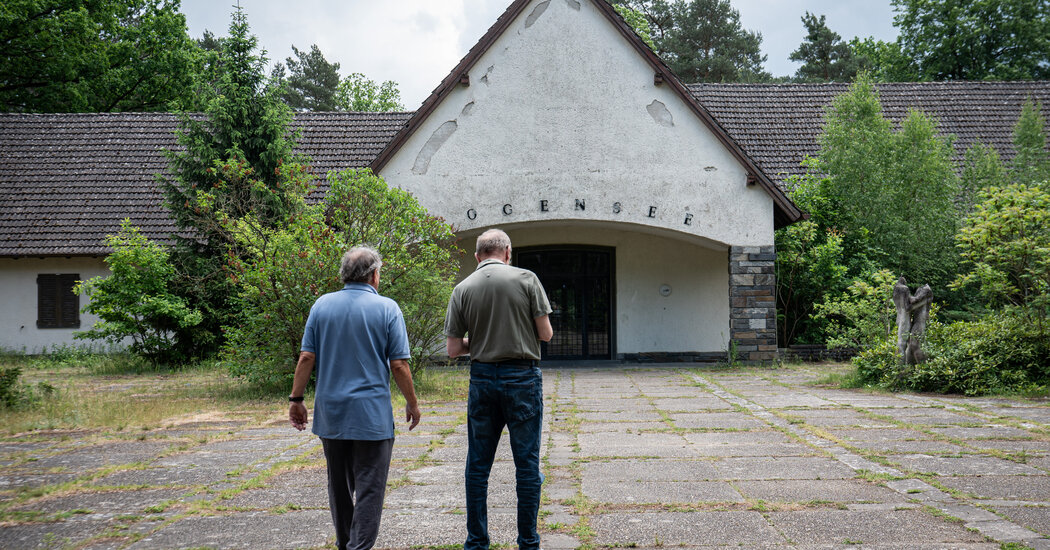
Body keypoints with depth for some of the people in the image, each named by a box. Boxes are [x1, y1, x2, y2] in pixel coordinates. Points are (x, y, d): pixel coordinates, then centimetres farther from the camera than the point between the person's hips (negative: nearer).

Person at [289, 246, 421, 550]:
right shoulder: (387, 308, -6)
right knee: (369, 487, 1)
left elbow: (306, 357, 0)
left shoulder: (322, 305, 3)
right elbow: (398, 365, -8)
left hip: (330, 413, 4)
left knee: (339, 485, 17)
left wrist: (296, 399, 7)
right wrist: (412, 403, 3)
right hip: (372, 414, -4)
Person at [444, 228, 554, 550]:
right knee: (527, 464, 5)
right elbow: (546, 333, -4)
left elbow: (453, 349, 0)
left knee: (478, 465, 11)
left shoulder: (463, 289, 1)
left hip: (482, 378, 2)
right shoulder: (526, 279, -4)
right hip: (522, 377, -2)